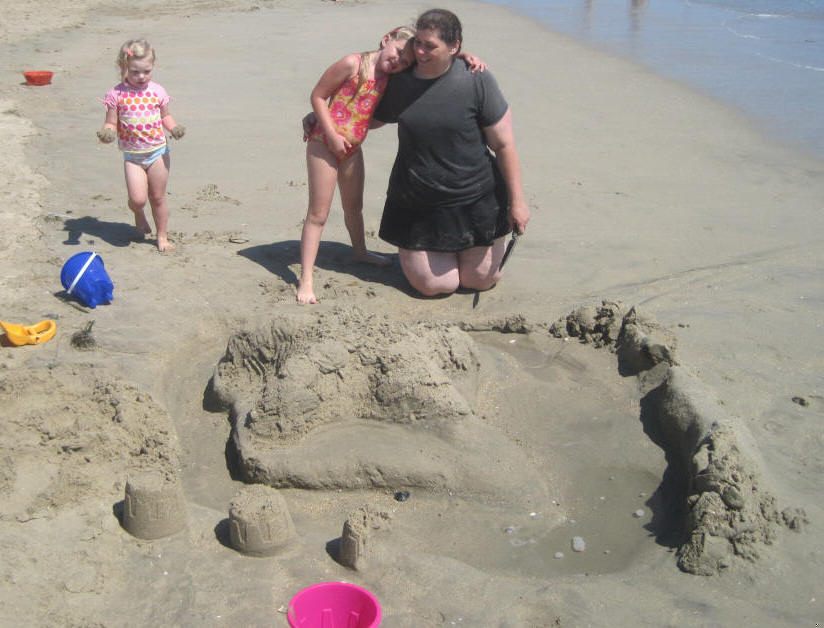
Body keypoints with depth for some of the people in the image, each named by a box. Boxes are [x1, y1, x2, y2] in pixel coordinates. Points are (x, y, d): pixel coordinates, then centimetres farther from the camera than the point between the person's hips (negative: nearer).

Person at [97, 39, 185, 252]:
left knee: (158, 197, 8)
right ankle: (139, 215, 26)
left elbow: (165, 116, 13)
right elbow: (111, 123, -2)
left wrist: (174, 128, -7)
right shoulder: (116, 94, -6)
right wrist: (106, 133, -24)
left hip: (158, 152, 1)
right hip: (132, 155, -1)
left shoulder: (157, 91, 0)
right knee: (137, 198, -11)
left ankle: (162, 236, 26)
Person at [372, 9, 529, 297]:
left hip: (475, 200, -2)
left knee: (480, 280, 9)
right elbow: (368, 119, 17)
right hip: (416, 205, 2)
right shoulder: (399, 83, -2)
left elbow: (504, 144, -10)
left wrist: (516, 201, -11)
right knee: (432, 286, 1)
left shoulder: (476, 81, -12)